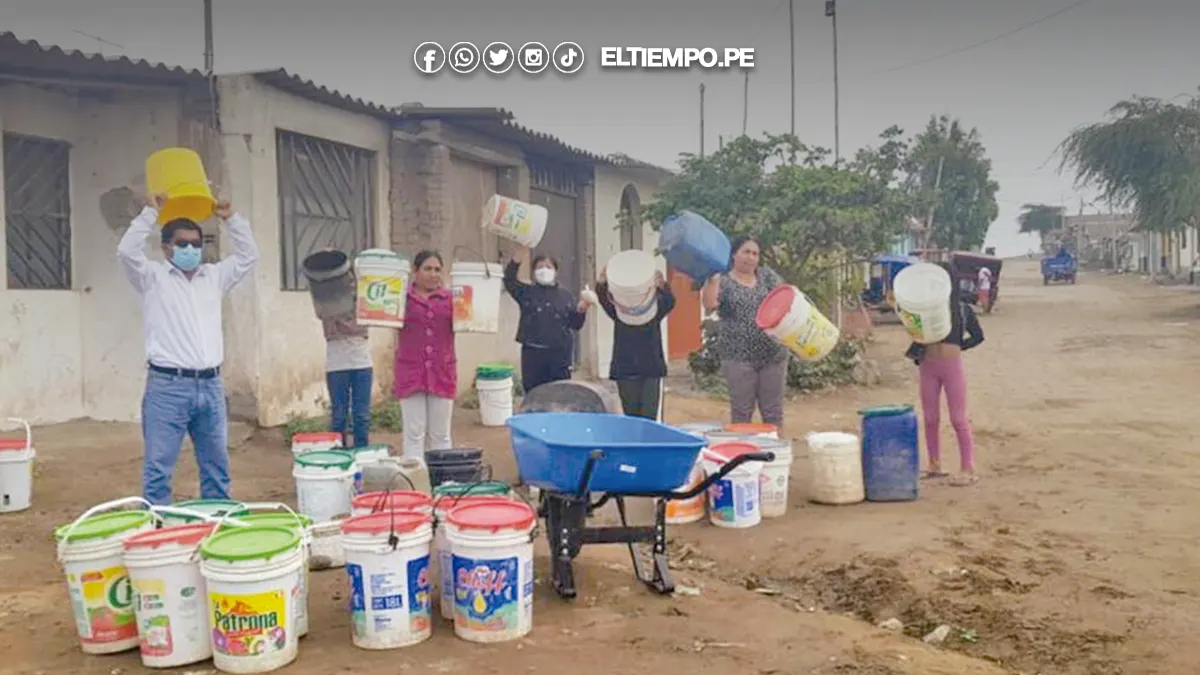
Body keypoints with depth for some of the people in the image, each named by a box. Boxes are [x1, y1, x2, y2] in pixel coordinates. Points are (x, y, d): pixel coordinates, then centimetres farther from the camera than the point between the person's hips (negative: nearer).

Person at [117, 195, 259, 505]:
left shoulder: (214, 276, 16)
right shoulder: (153, 276, 3)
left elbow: (248, 255, 17)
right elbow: (127, 251, -12)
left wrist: (230, 219, 10)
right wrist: (150, 213, -8)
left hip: (210, 385, 5)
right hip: (167, 387, -5)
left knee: (217, 465, 12)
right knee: (159, 468, -2)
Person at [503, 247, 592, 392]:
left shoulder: (565, 295, 10)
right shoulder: (527, 292, 8)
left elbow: (575, 324, 9)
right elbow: (509, 281, -9)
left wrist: (581, 310, -11)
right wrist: (516, 260, -22)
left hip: (560, 353, 1)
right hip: (532, 352, 0)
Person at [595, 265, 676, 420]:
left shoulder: (655, 308, -1)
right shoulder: (619, 311, 1)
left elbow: (670, 301, -20)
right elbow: (605, 301, -16)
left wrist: (663, 287, -44)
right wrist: (601, 285, -40)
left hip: (652, 370, -1)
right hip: (625, 371, 2)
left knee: (652, 417, -4)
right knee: (631, 416, 10)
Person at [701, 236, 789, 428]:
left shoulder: (767, 275, 10)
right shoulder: (723, 281, 0)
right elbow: (709, 304, -16)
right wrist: (713, 278, -26)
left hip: (773, 354, 3)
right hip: (738, 357, -3)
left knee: (773, 411, 9)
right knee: (741, 412, 3)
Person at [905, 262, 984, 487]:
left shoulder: (962, 309, 2)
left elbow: (978, 336, 9)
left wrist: (956, 347, -1)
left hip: (952, 365, -3)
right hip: (928, 365, 3)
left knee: (958, 418, -3)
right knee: (930, 418, 9)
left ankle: (969, 470, 3)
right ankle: (934, 465, 21)